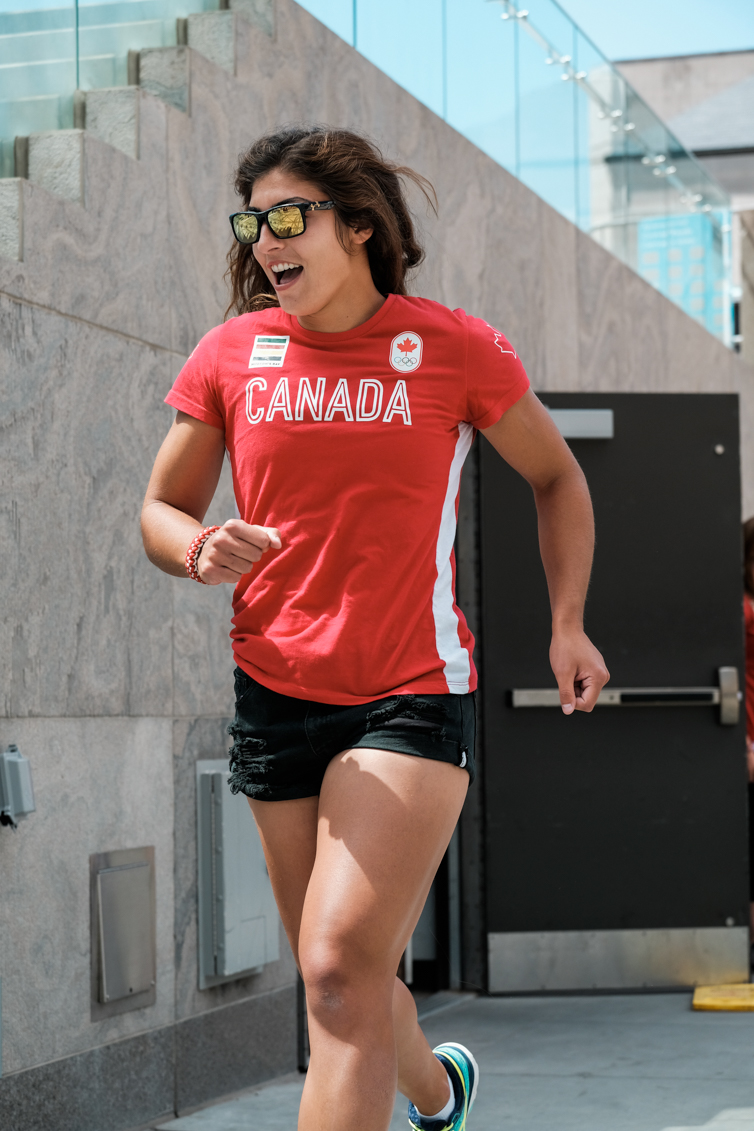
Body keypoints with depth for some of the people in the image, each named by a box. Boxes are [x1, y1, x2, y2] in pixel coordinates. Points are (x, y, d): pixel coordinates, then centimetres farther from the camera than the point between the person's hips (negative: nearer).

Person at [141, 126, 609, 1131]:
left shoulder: (455, 349, -3)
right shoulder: (229, 355, 3)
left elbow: (557, 478, 12)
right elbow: (162, 509, 10)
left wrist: (568, 623, 3)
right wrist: (202, 550, -13)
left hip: (413, 697, -4)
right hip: (274, 696, 4)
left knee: (341, 968, -19)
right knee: (343, 981, 15)